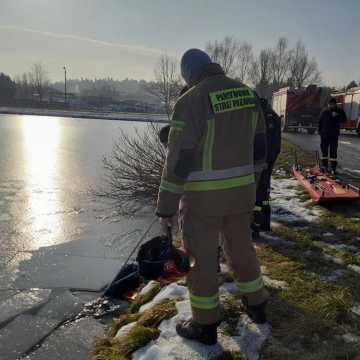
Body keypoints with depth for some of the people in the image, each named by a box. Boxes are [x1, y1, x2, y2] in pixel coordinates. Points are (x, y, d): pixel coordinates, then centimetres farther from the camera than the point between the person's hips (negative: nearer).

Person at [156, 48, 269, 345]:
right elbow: (258, 146, 10)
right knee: (241, 247, 23)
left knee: (201, 257, 9)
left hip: (203, 195, -6)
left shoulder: (190, 101, -16)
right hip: (240, 189, 6)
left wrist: (166, 207, -9)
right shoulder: (248, 94, 4)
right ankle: (256, 305, 40)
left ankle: (205, 325, 24)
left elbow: (178, 160, -18)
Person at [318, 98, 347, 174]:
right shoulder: (324, 112, 8)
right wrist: (320, 131, 5)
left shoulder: (339, 111, 3)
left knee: (333, 151, -2)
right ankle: (324, 166, 13)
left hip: (334, 135, -2)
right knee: (324, 150, 4)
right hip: (324, 134, 2)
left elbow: (344, 120, -6)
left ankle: (333, 168, 2)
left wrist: (336, 116, -19)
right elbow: (320, 122, 13)